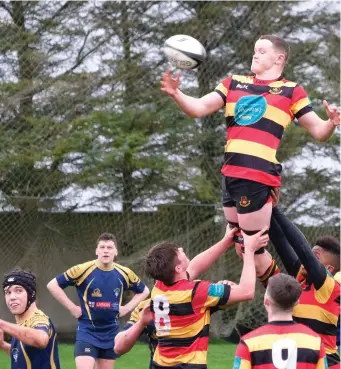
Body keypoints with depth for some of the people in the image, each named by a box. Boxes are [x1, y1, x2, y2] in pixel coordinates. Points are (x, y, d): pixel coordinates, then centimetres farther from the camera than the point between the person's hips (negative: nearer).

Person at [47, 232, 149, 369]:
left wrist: (126, 308, 5)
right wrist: (72, 308, -10)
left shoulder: (124, 274, 1)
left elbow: (144, 291, 19)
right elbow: (53, 285, -8)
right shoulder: (83, 270, -11)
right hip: (87, 331, -4)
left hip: (111, 333, 4)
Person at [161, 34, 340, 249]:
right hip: (231, 173, 6)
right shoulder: (234, 83, 17)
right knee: (240, 243, 13)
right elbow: (199, 108, 9)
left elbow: (319, 131, 4)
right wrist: (176, 94, -10)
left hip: (259, 177, -6)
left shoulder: (291, 91, 4)